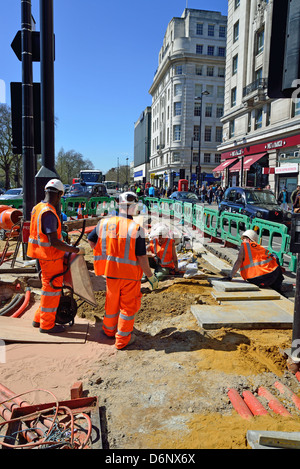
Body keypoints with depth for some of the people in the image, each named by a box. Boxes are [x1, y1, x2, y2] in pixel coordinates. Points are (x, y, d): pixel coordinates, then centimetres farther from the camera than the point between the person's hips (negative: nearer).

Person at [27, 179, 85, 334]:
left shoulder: (37, 208, 8)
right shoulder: (49, 213, -23)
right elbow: (54, 242, -28)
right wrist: (76, 250, -20)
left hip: (42, 254, 10)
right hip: (51, 256, -10)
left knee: (49, 286, 21)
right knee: (52, 288, 3)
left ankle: (39, 318, 31)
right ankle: (47, 324, 16)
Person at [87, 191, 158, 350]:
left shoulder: (105, 223, -6)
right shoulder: (136, 229, -19)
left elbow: (91, 240, 9)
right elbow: (141, 256, -18)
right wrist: (151, 277, -6)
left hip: (111, 272, 4)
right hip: (130, 274, -4)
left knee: (112, 302, 23)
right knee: (128, 306, 12)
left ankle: (109, 330, 44)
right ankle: (122, 339, 23)